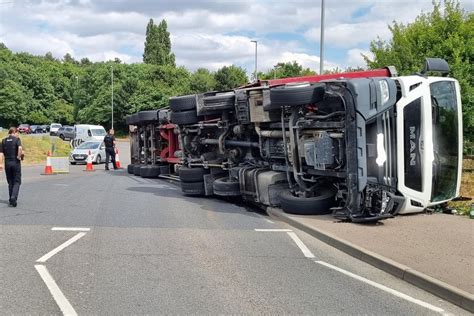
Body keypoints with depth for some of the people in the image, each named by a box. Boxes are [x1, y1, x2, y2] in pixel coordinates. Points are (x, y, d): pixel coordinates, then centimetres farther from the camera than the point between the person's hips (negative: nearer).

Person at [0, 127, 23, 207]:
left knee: (10, 182, 15)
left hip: (7, 163, 4)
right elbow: (20, 148, -25)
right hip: (16, 162, -4)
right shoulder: (17, 139, -5)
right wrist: (19, 156, -11)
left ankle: (11, 199, 18)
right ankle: (14, 197, -18)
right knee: (17, 181, 2)